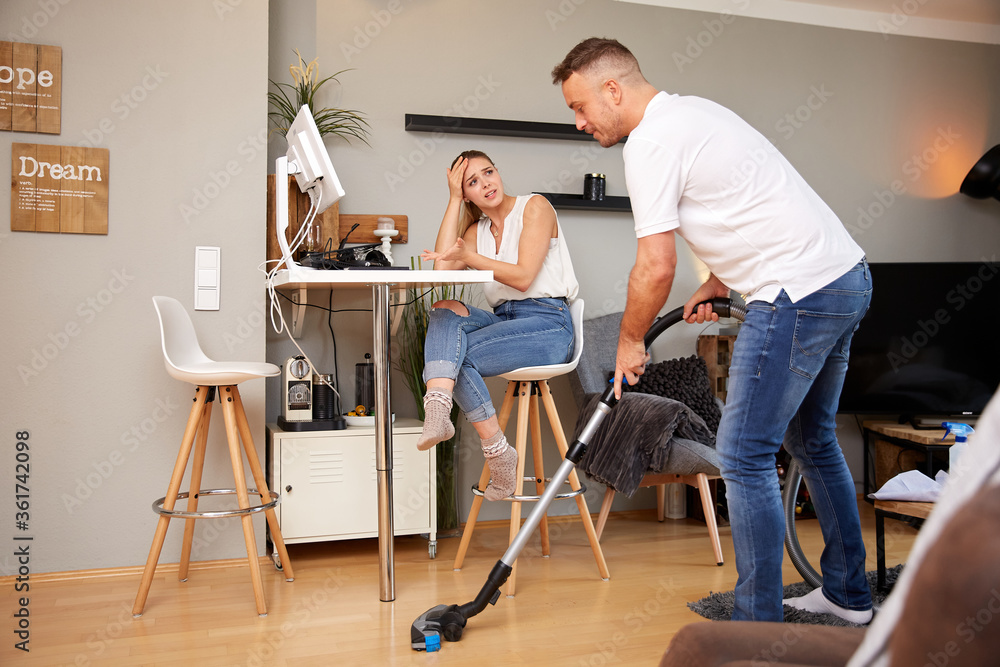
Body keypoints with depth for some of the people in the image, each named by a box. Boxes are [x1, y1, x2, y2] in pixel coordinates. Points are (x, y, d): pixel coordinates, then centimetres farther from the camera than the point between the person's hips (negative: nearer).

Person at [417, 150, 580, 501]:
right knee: (444, 310, -22)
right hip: (504, 319, 6)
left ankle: (498, 452, -18)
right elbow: (442, 267, -2)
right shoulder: (477, 229, 19)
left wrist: (468, 256, -19)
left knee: (458, 355, -24)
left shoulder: (535, 206, 0)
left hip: (548, 324, -6)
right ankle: (438, 406, -41)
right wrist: (454, 199, 2)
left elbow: (523, 276, -11)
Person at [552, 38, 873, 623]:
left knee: (744, 454, -5)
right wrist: (716, 286, 21)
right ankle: (848, 594, 33)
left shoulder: (650, 141, -12)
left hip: (798, 293, -10)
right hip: (848, 275, 10)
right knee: (812, 440, 21)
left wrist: (631, 342, 0)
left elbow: (656, 269, -15)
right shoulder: (694, 111, 19)